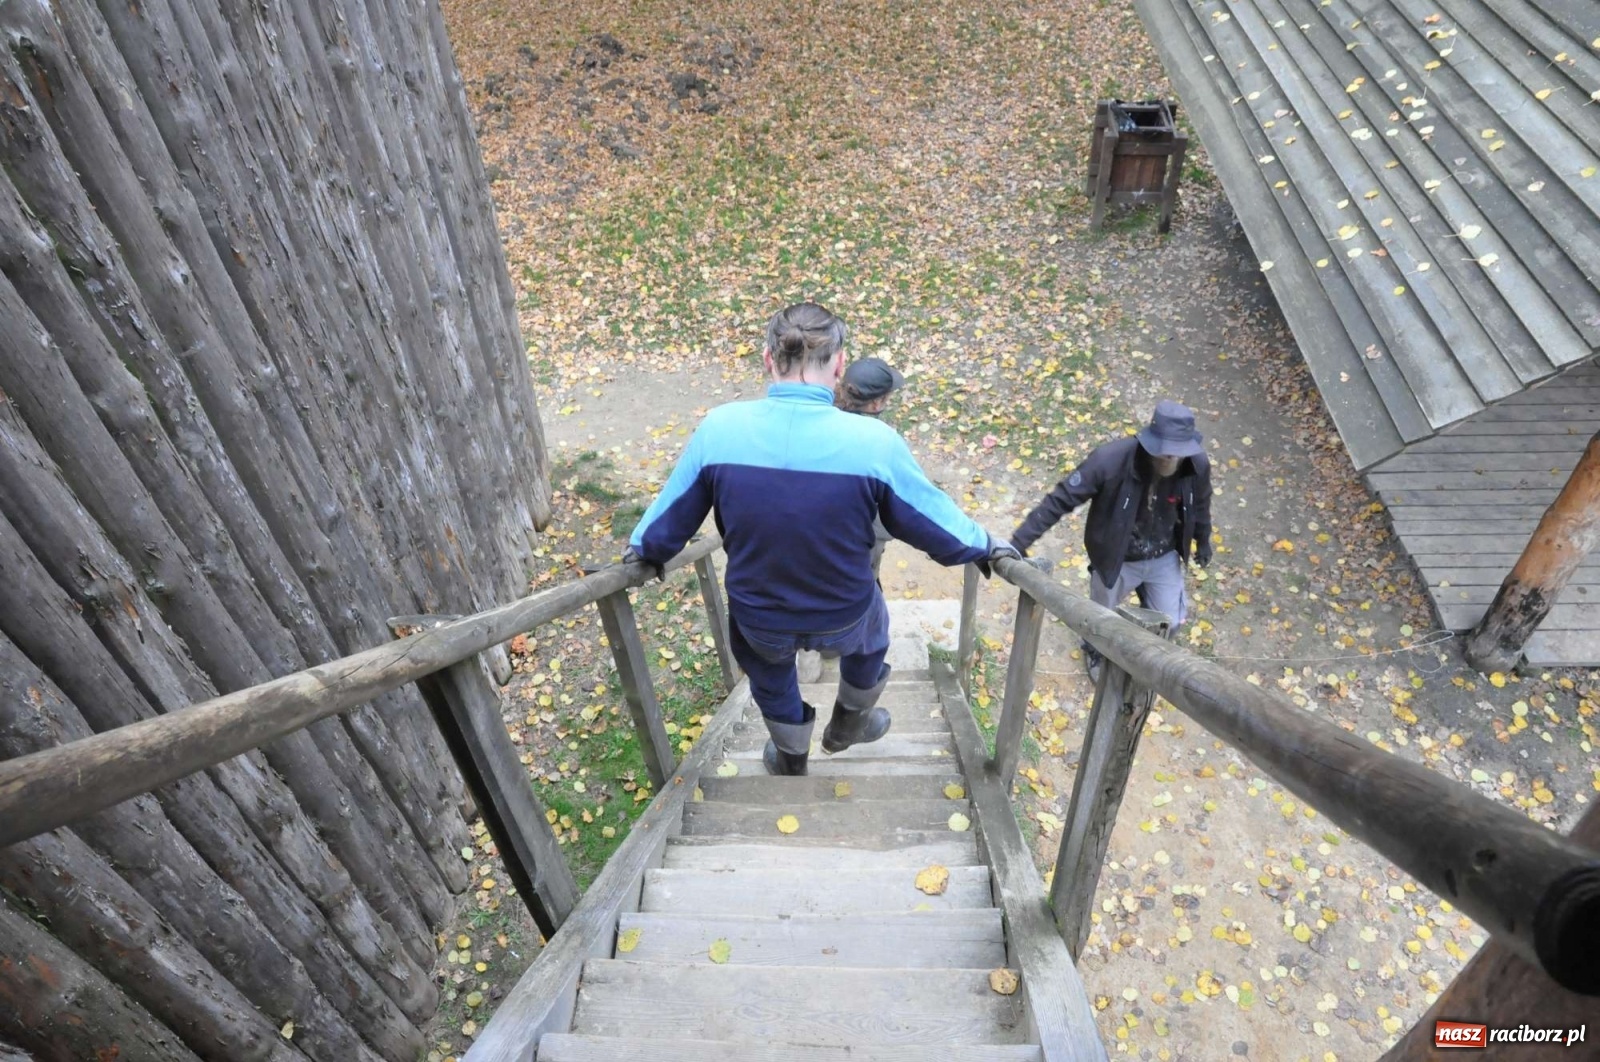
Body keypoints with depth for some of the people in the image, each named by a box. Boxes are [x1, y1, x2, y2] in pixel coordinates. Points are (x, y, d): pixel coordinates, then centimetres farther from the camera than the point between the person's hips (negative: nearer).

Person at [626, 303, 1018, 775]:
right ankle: (847, 727, 61)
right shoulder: (873, 440, -25)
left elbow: (671, 514, -4)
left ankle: (790, 759, 60)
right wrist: (985, 547, 11)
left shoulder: (719, 428, -20)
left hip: (758, 618, 1)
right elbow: (932, 520, -10)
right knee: (868, 638, 37)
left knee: (770, 672, 36)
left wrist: (643, 549, 19)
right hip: (844, 616, -1)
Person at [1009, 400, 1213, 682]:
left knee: (1170, 621, 18)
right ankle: (1096, 652, 58)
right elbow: (1061, 499, -30)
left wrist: (1203, 541, 17)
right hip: (1117, 558, -3)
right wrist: (1020, 541, -33)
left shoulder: (1198, 465, -23)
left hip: (1164, 557, 3)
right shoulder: (1111, 460, -36)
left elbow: (1199, 505, 0)